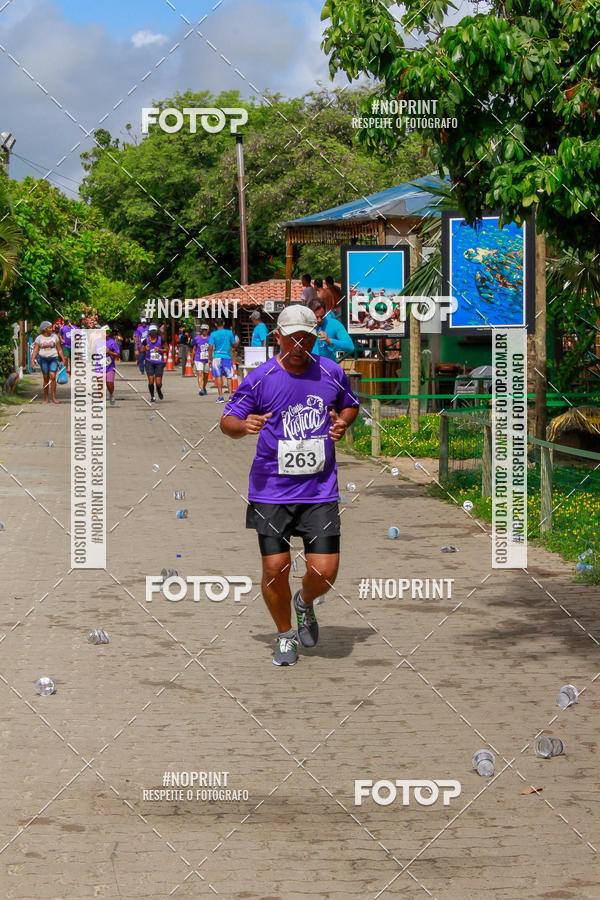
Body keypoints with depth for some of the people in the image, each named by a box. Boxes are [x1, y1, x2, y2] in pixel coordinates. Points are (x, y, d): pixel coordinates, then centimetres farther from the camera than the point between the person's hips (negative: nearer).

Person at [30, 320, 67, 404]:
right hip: (43, 359, 0)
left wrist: (63, 360, 9)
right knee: (46, 379, 1)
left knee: (52, 377, -14)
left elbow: (59, 350, 11)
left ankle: (53, 397, -12)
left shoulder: (55, 336, 7)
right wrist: (32, 360, -14)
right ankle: (46, 398, 10)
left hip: (53, 358, 0)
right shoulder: (39, 338, 2)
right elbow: (35, 350, -2)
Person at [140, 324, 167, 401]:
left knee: (158, 382, -4)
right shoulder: (145, 340, 1)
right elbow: (141, 351, 8)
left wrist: (160, 350, -13)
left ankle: (159, 390, 32)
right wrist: (145, 349, -14)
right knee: (151, 380, -11)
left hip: (159, 363, 0)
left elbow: (166, 349, 6)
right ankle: (152, 396, 9)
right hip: (149, 363, 0)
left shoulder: (161, 340, -1)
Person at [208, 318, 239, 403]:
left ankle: (220, 396, -2)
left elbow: (210, 347, -6)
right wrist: (237, 342, 33)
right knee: (229, 377, 7)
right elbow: (234, 345, 10)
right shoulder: (229, 332, 2)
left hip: (217, 357, -1)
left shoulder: (213, 334, -1)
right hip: (227, 357, 1)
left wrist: (209, 359, 2)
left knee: (218, 377, 0)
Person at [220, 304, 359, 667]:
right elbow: (227, 421, 0)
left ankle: (305, 603, 31)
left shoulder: (332, 373, 4)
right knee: (275, 569, -5)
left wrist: (343, 422, 1)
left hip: (320, 491, 2)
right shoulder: (260, 378, -3)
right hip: (271, 491, -1)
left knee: (325, 571, -6)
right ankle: (285, 635, 21)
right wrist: (243, 425, -23)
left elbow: (351, 405, 23)